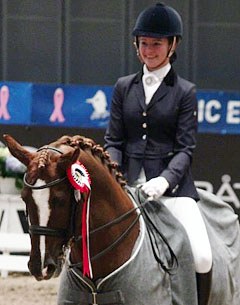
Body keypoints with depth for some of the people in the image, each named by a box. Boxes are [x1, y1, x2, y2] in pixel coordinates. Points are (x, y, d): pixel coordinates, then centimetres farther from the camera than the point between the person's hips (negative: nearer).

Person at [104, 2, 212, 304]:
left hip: (172, 186, -3)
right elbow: (113, 141, 10)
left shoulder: (185, 92, 4)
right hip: (129, 184, 3)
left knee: (202, 260, -20)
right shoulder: (124, 87, 12)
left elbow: (185, 148, -2)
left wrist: (165, 180, -21)